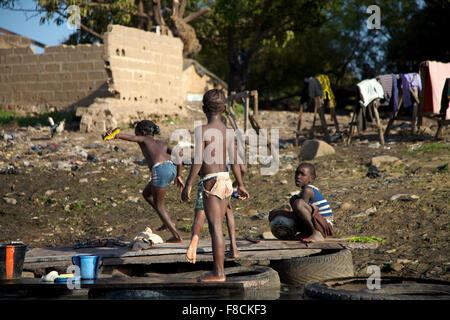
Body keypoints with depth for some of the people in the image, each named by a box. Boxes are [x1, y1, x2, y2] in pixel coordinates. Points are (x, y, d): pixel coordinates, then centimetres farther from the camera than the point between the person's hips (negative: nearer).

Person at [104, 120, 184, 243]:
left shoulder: (144, 139, 15)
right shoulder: (162, 144, 30)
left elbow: (131, 138, -7)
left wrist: (114, 135, -25)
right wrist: (178, 176, 25)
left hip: (160, 170, -7)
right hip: (172, 168, 7)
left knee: (159, 206, 10)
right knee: (146, 193, 28)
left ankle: (177, 236, 10)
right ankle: (167, 222, 25)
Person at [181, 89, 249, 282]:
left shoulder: (201, 130, -9)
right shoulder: (229, 131, 9)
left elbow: (198, 160, -15)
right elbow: (234, 161, 13)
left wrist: (188, 185, -10)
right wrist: (240, 185, 24)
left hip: (212, 182, -7)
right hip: (226, 180, 7)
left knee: (215, 228, -5)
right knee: (216, 227, 14)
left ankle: (218, 272, -4)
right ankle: (219, 270, 18)